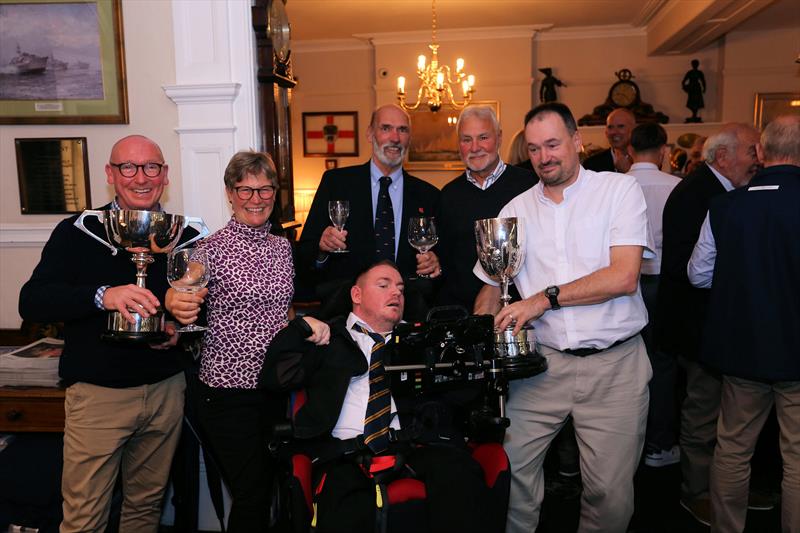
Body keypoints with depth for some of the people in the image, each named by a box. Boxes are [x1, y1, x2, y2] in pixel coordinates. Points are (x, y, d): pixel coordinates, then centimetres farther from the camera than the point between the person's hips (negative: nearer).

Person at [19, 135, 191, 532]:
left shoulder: (184, 237, 4)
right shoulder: (77, 232, -4)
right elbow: (31, 302, -14)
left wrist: (182, 328, -9)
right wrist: (102, 296, -30)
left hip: (167, 390, 3)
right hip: (98, 392, -2)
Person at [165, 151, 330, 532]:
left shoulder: (282, 247, 7)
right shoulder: (210, 249, -9)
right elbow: (190, 316, -9)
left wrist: (307, 321, -1)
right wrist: (175, 304, -29)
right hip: (228, 389, -5)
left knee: (269, 490, 17)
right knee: (251, 496, 1)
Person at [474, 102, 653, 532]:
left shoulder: (620, 190, -2)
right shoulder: (515, 210, 8)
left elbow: (624, 276, -13)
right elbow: (491, 285, 13)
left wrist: (546, 297, -14)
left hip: (614, 365, -2)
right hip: (542, 360, 3)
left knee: (611, 492, 6)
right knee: (513, 470, 3)